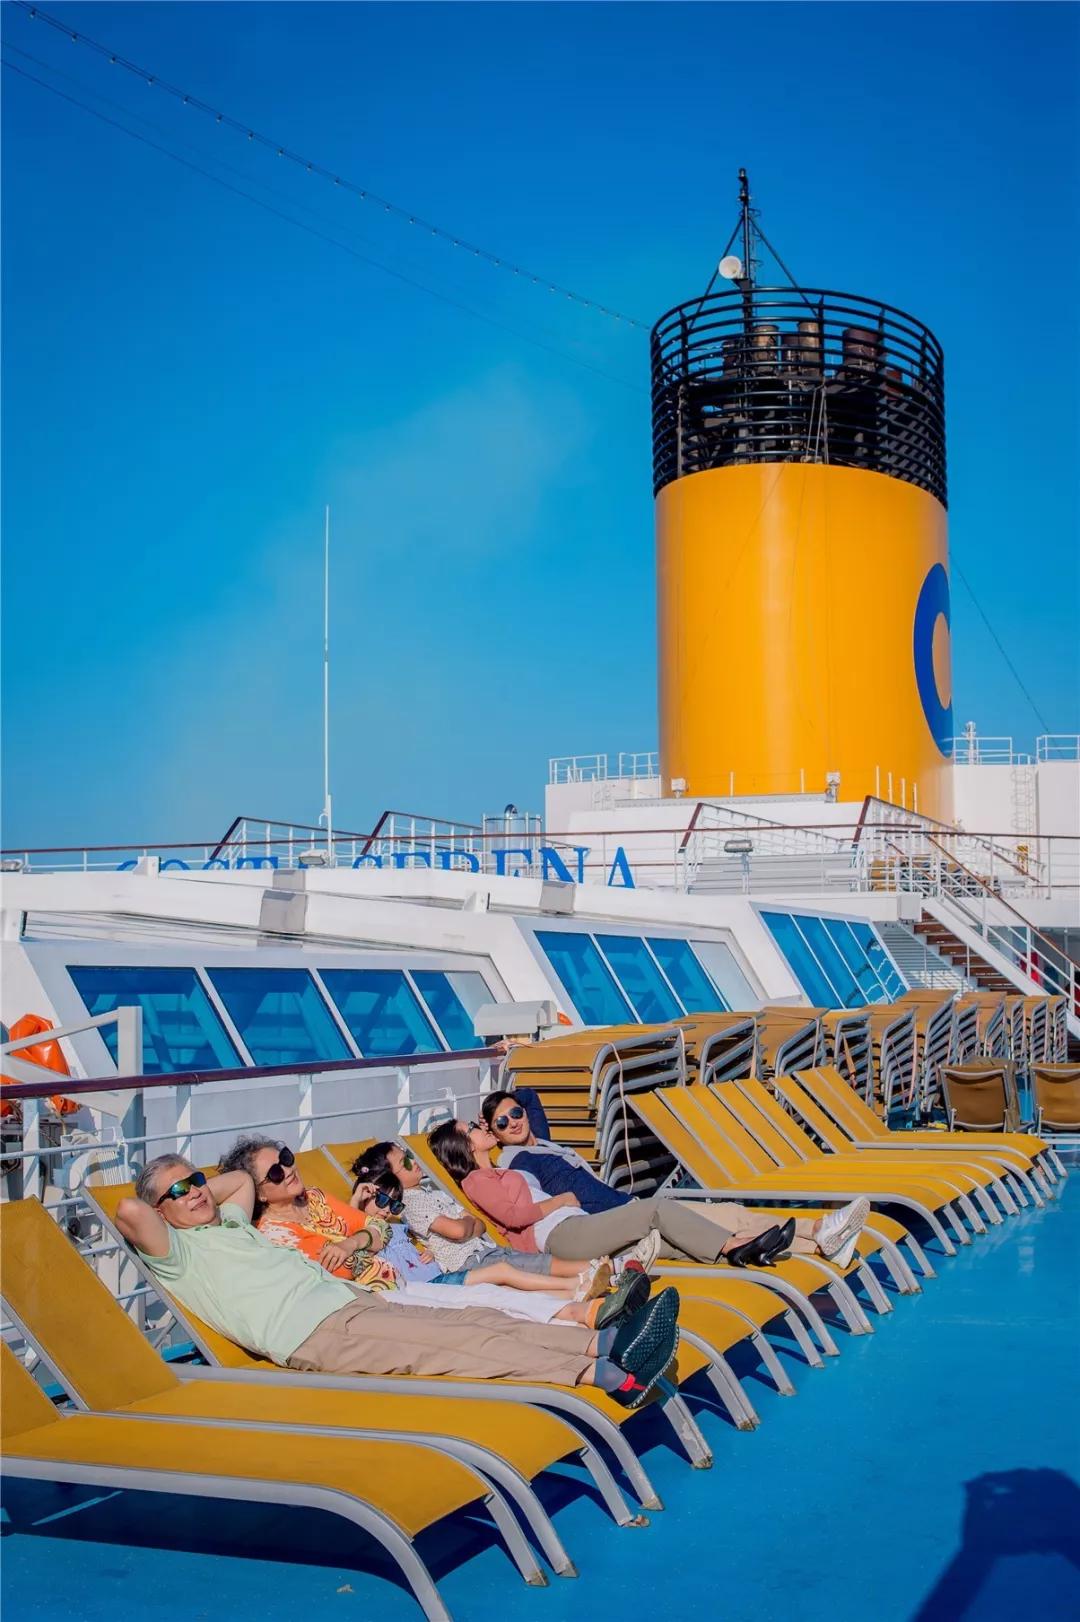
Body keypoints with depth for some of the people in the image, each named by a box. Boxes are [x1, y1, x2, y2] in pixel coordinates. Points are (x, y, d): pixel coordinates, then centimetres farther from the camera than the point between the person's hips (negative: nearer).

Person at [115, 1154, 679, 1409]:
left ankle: (607, 1342, -23)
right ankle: (612, 1376, -31)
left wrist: (201, 1188, 33)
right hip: (315, 1333, -9)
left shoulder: (229, 1223, 28)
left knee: (478, 1321, -10)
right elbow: (129, 1212, -17)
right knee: (462, 1343, -22)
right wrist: (170, 1203, 3)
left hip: (351, 1300, 9)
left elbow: (240, 1178, 47)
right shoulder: (177, 1253, 3)